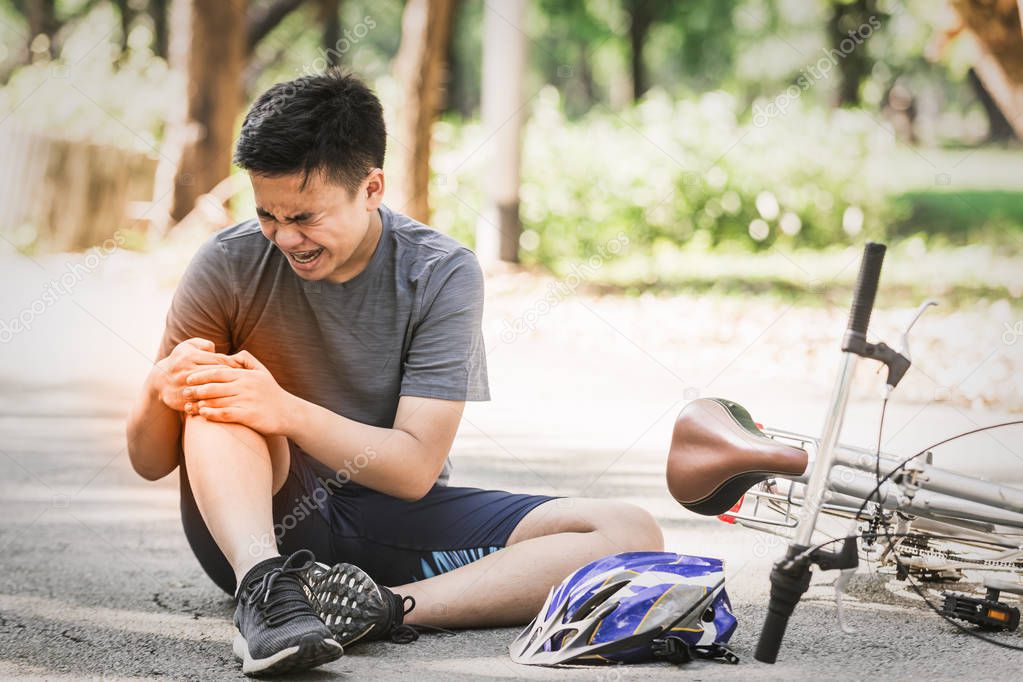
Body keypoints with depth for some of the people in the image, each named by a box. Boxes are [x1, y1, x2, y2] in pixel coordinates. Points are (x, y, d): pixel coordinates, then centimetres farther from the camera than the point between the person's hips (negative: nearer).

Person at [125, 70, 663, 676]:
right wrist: (162, 390, -28)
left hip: (394, 519, 1)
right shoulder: (230, 266, -8)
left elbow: (414, 468, -15)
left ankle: (381, 607, -38)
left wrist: (286, 411, -31)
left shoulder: (443, 275, -9)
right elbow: (151, 462, -4)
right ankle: (263, 586, -47)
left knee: (632, 534, -21)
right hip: (258, 520, 0)